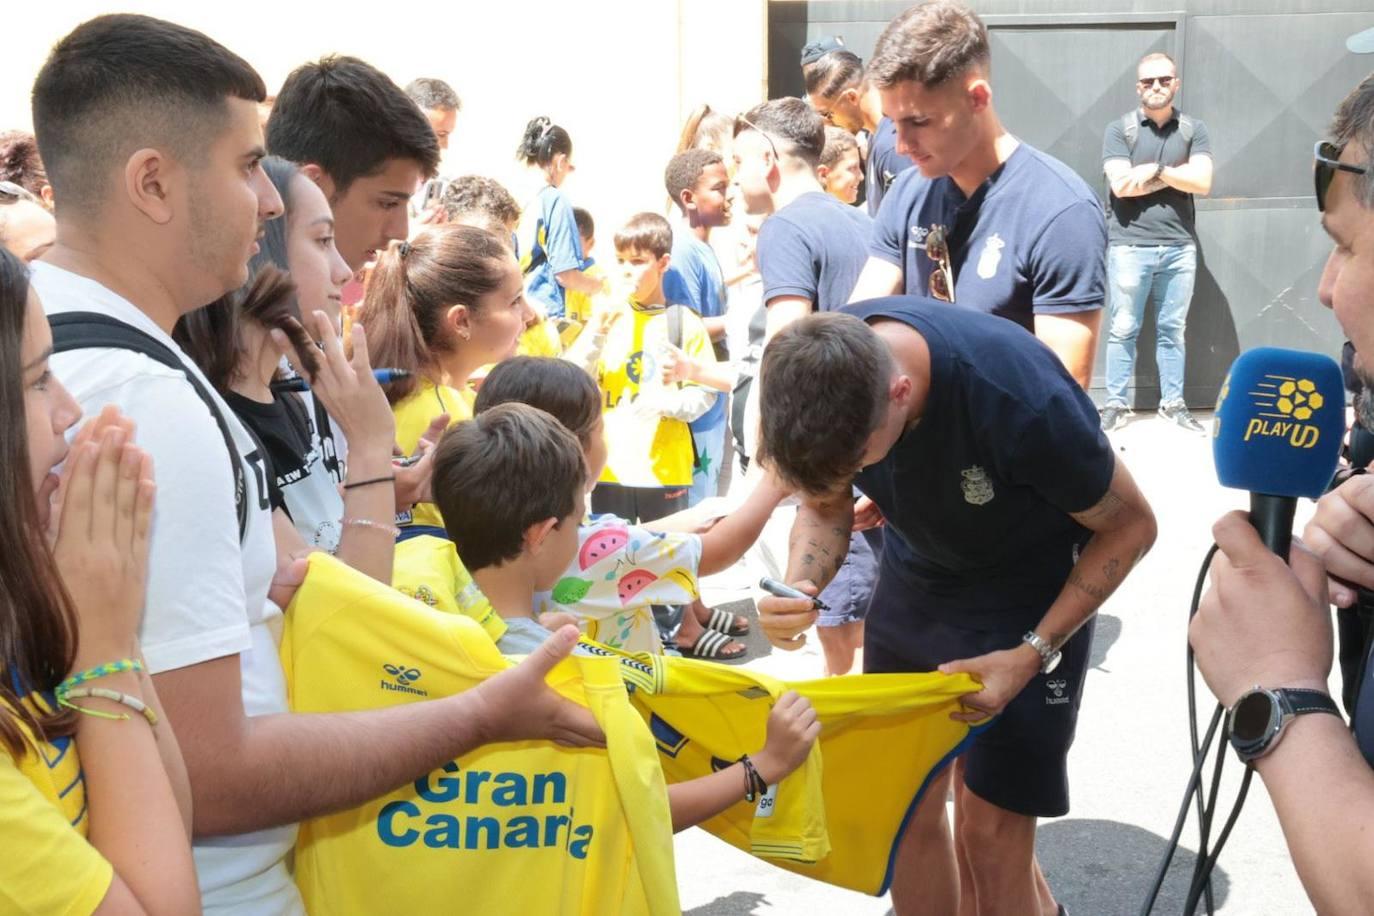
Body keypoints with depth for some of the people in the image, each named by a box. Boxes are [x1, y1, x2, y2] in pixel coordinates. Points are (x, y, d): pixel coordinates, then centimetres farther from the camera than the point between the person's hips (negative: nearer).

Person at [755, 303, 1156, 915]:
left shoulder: (1022, 399, -35)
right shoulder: (823, 363, -22)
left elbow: (1130, 527, -17)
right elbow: (824, 504, -5)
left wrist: (1033, 653, -23)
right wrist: (799, 585, -25)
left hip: (1027, 593, -4)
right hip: (914, 577, 5)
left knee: (989, 830, -4)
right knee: (904, 808, 9)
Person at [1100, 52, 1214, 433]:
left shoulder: (1194, 130, 7)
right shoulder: (1119, 129, 1)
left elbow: (1203, 183, -5)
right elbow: (1122, 185, -12)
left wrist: (1157, 169, -11)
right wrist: (1179, 173, -6)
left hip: (1180, 247, 2)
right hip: (1129, 246, -2)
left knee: (1172, 329, 10)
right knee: (1122, 329, 2)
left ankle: (1173, 403, 18)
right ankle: (1116, 404, 10)